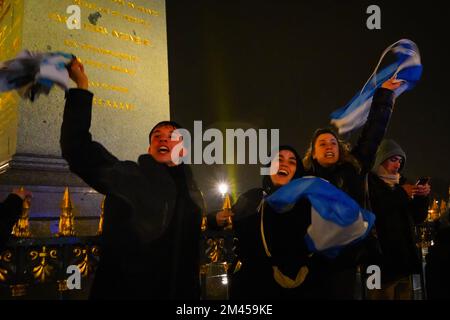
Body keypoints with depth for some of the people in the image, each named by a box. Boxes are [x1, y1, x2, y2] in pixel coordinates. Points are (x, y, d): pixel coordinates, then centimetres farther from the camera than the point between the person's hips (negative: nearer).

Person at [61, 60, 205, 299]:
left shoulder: (191, 194, 9)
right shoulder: (128, 177, -5)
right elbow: (79, 150, -20)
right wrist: (82, 89, -24)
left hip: (180, 292, 5)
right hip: (123, 291, -4)